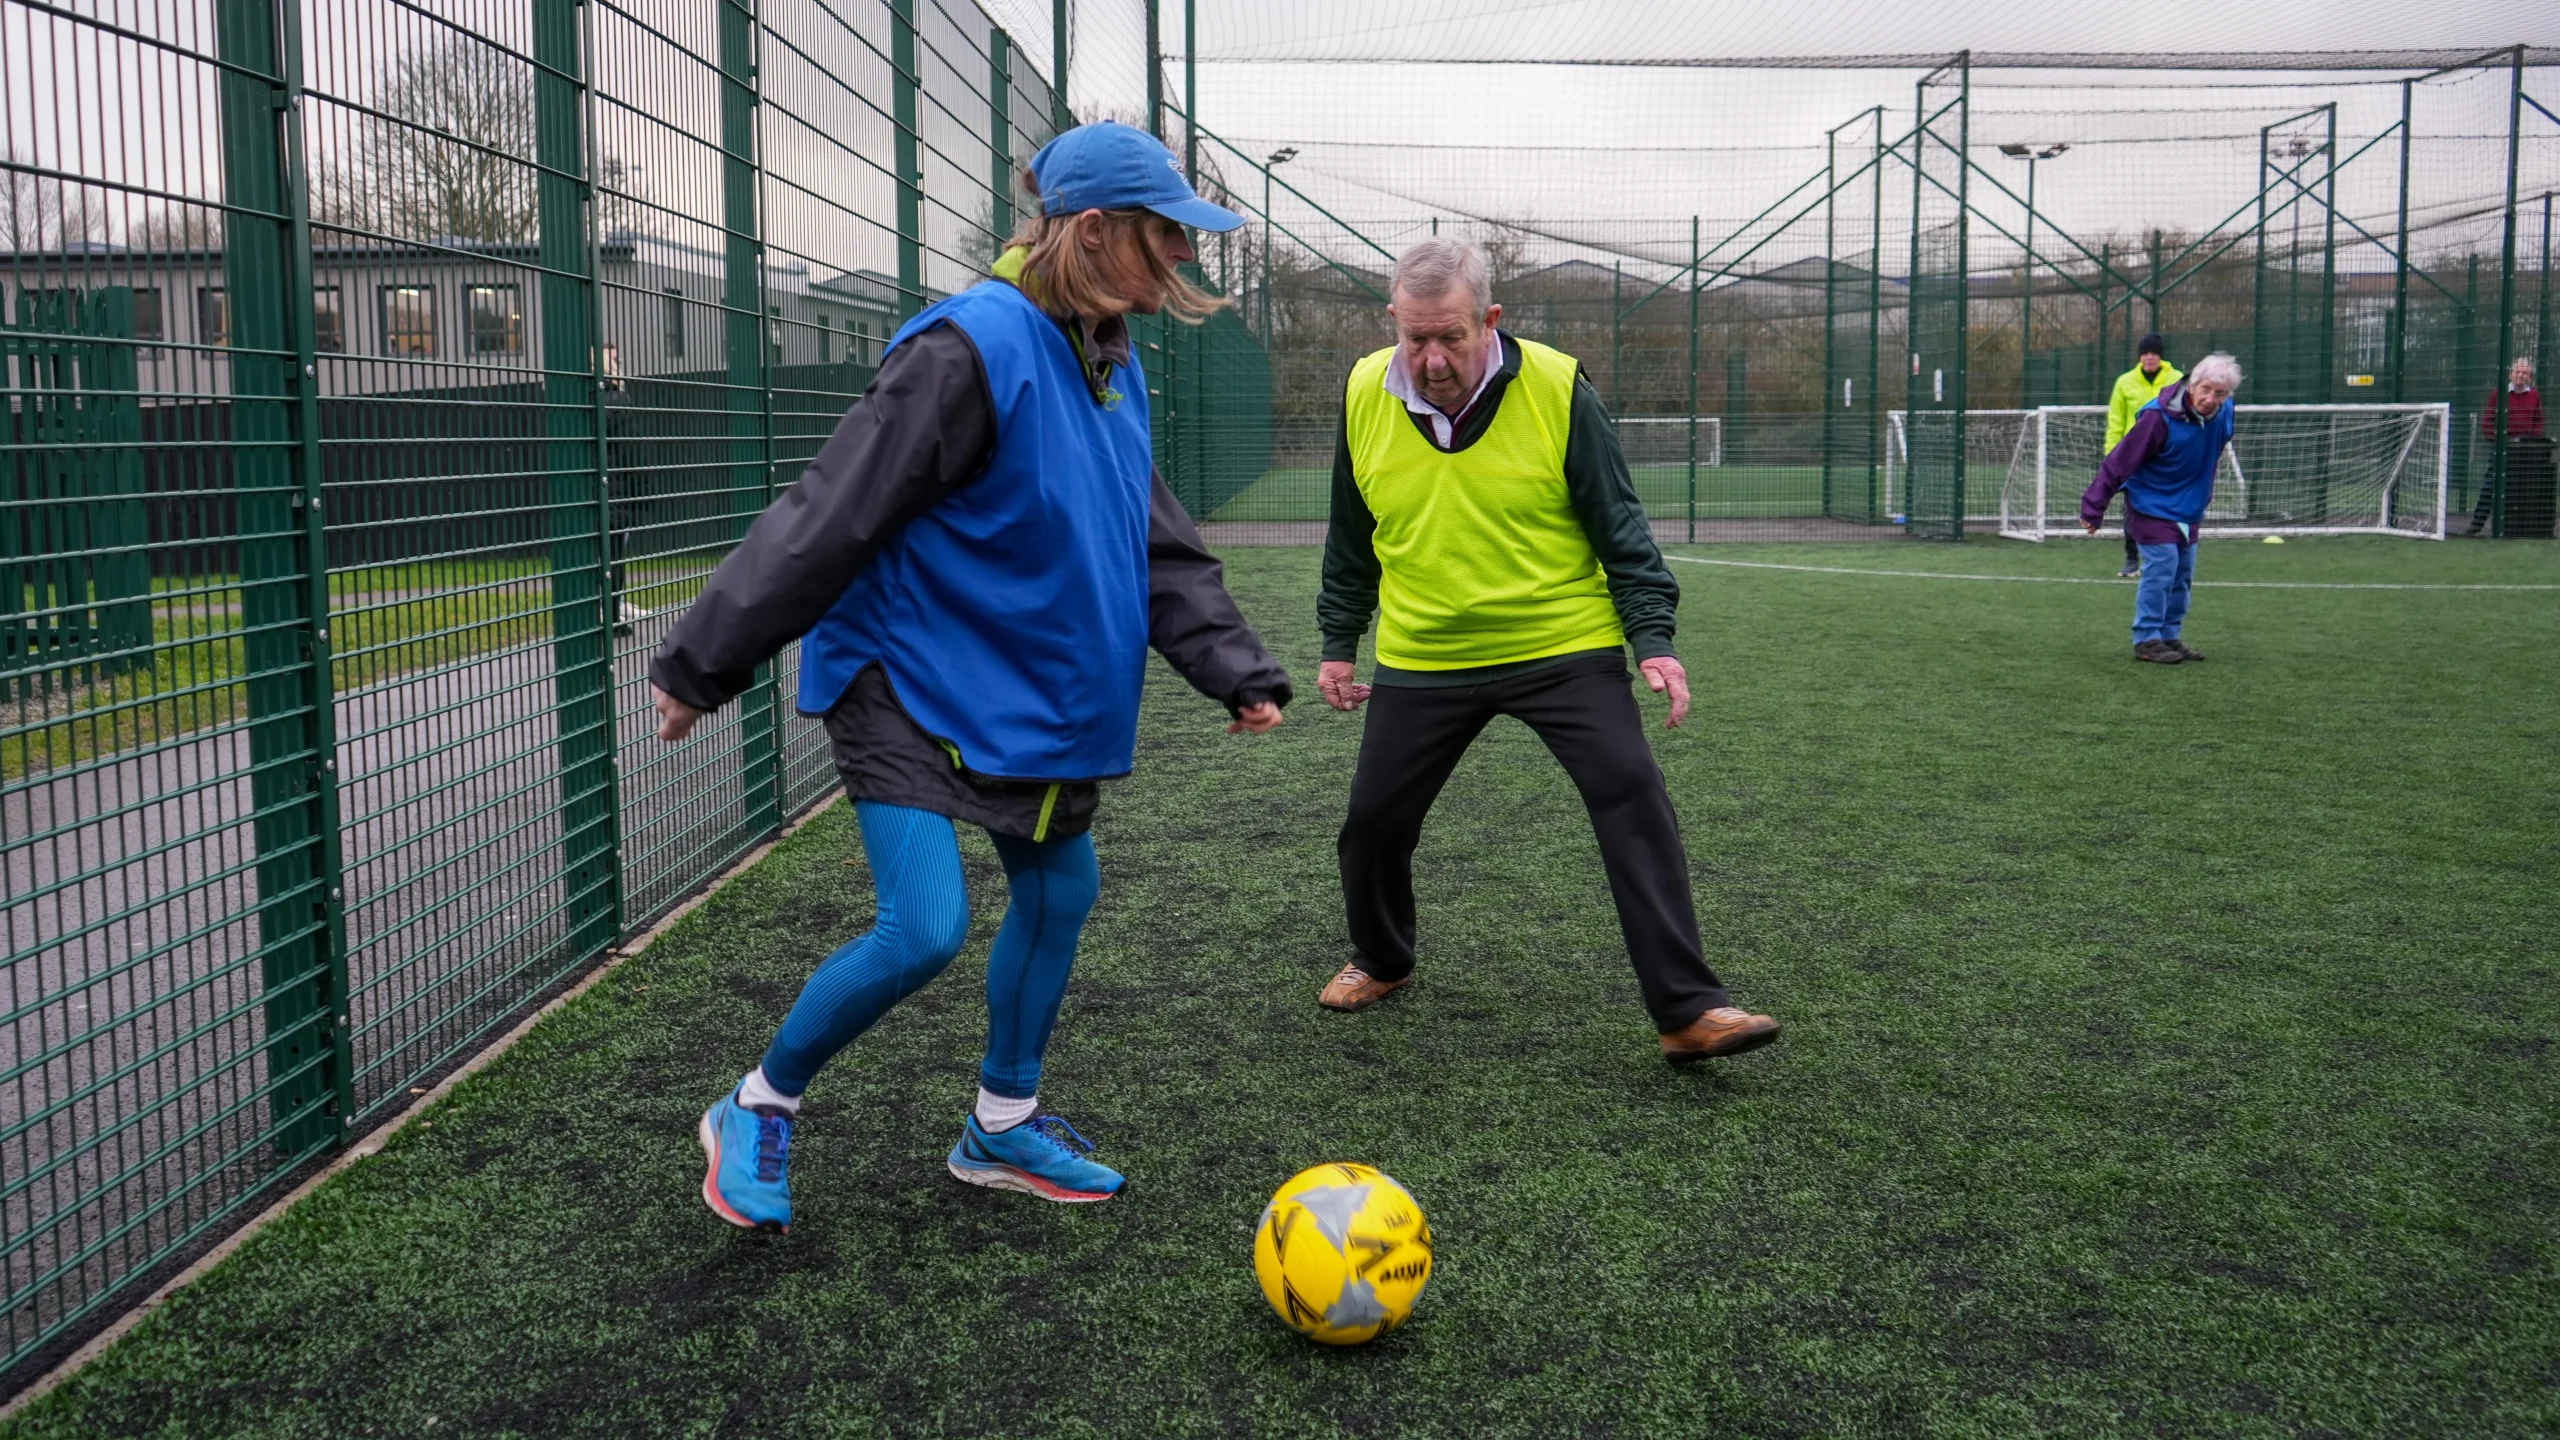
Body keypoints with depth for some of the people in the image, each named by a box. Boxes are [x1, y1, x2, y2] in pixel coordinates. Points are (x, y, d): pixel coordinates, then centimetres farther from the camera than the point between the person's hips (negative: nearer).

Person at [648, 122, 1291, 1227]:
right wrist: (705, 662, -21)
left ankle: (1004, 1126, 35)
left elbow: (1160, 548, 13)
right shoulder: (971, 349, -23)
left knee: (1059, 888, 15)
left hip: (1024, 690, 9)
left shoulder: (1114, 367, 5)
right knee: (926, 928, -16)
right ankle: (757, 1108, 10)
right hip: (906, 679, -9)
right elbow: (832, 516, -24)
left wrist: (1234, 667, 5)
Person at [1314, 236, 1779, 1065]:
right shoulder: (1364, 395, -3)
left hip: (1566, 650, -3)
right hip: (1421, 662, 3)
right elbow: (1351, 538, 11)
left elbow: (1618, 526, -6)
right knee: (1373, 818, 8)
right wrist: (1340, 642, 15)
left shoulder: (1557, 390, -13)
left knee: (1634, 800, -16)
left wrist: (1653, 638, -12)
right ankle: (1380, 963, 37)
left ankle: (1688, 1011, -12)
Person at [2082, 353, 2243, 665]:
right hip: (2152, 505, -7)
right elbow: (2119, 462, -22)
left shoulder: (2224, 414, -7)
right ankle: (2147, 640, -5)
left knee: (2183, 573, 9)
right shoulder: (2159, 417, -26)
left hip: (2189, 508, 7)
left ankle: (2169, 636, 20)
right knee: (2161, 566, -14)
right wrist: (2093, 507, -20)